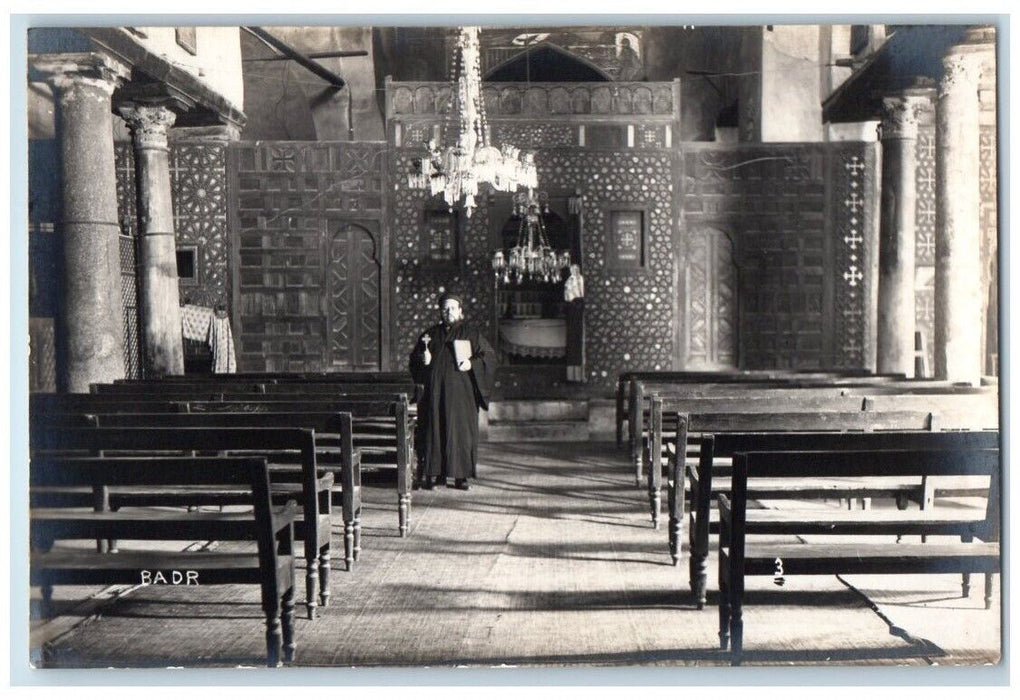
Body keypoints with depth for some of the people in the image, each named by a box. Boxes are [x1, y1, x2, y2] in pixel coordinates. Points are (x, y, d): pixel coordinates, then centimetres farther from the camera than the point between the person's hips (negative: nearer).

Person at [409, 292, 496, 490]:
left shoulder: (471, 335, 5)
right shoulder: (431, 335, 13)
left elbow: (489, 356, 3)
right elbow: (414, 358, 16)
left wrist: (472, 364, -13)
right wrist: (424, 359, -6)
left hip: (461, 393, -2)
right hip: (435, 391, 2)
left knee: (461, 430, -3)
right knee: (434, 429, -1)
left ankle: (461, 475, 1)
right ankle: (433, 474, 3)